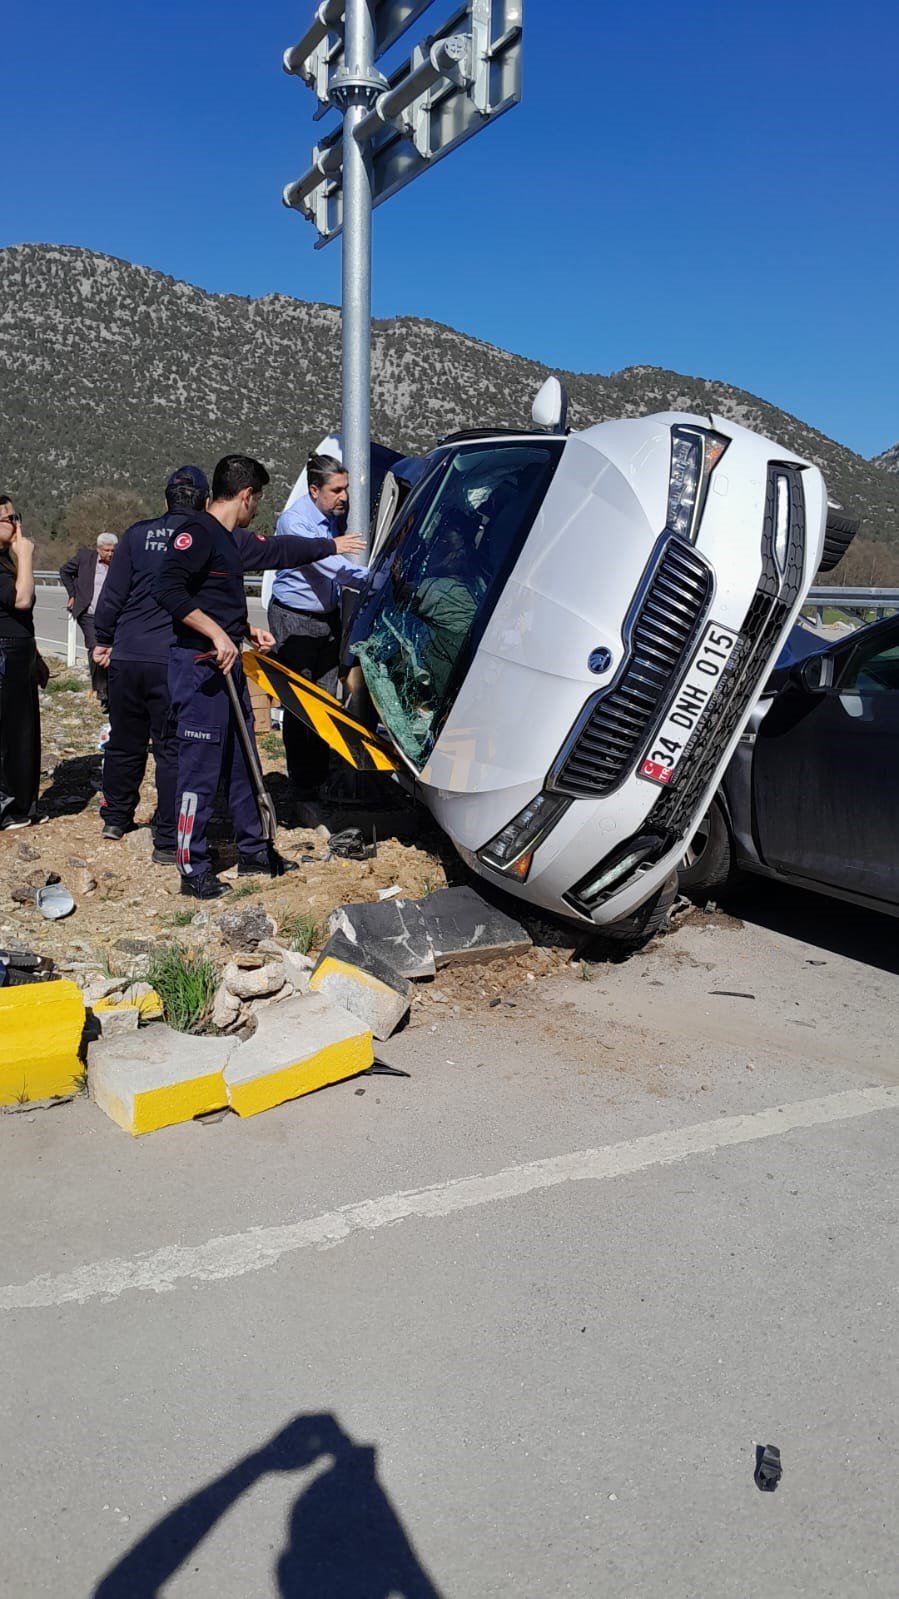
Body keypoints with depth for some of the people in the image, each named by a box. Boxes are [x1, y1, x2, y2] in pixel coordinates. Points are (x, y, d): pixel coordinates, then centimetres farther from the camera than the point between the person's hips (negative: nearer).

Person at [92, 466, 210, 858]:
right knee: (172, 749, 2)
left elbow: (113, 594, 6)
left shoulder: (137, 535, 6)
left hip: (126, 657, 3)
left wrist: (104, 640, 16)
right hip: (175, 661, -3)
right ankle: (167, 842, 3)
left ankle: (116, 818, 36)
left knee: (124, 741, 18)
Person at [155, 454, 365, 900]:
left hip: (228, 662, 10)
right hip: (199, 665, -10)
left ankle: (254, 850, 29)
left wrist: (333, 545, 33)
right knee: (200, 768, -6)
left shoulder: (234, 540, 15)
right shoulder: (197, 533, -15)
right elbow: (168, 589, -26)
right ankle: (192, 869, 3)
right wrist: (217, 633, -26)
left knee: (242, 761, 17)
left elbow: (278, 550, 31)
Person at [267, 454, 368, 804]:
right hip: (295, 620, -7)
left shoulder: (338, 516, 4)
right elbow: (327, 563, -28)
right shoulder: (294, 521, -18)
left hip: (328, 616, 7)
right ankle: (303, 787, 5)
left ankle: (321, 779, 17)